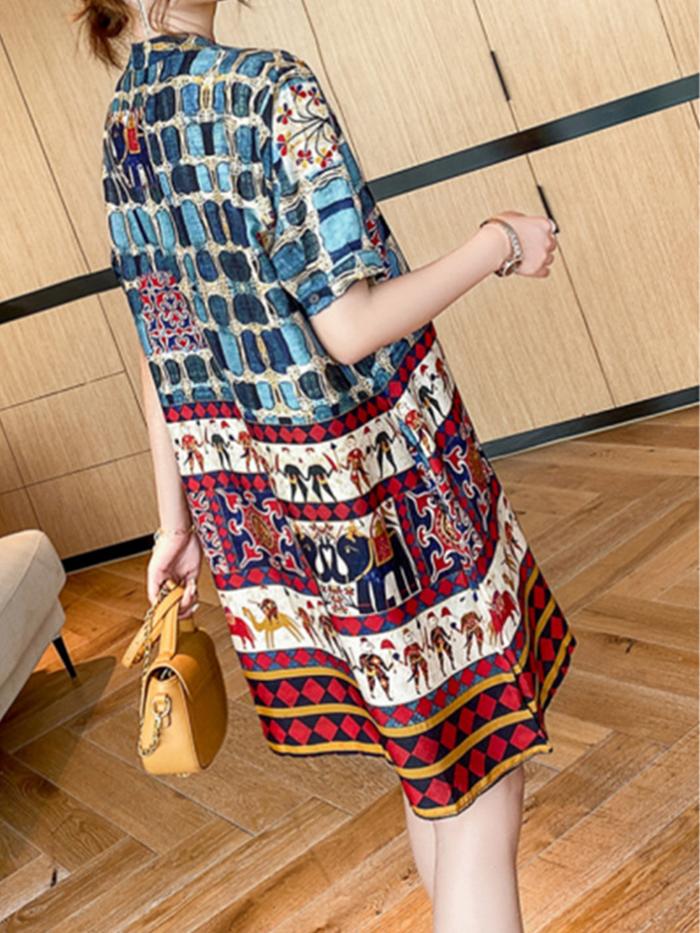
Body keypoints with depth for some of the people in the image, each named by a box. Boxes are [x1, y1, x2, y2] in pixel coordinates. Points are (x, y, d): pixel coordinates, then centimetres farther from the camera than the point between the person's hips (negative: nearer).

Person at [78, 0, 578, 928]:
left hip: (247, 494, 8)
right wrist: (498, 245, -9)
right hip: (373, 471, -7)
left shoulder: (118, 137, 5)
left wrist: (176, 516, 16)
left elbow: (164, 351, 9)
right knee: (481, 789, 6)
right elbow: (348, 328, -22)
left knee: (434, 772, 24)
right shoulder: (270, 88, -17)